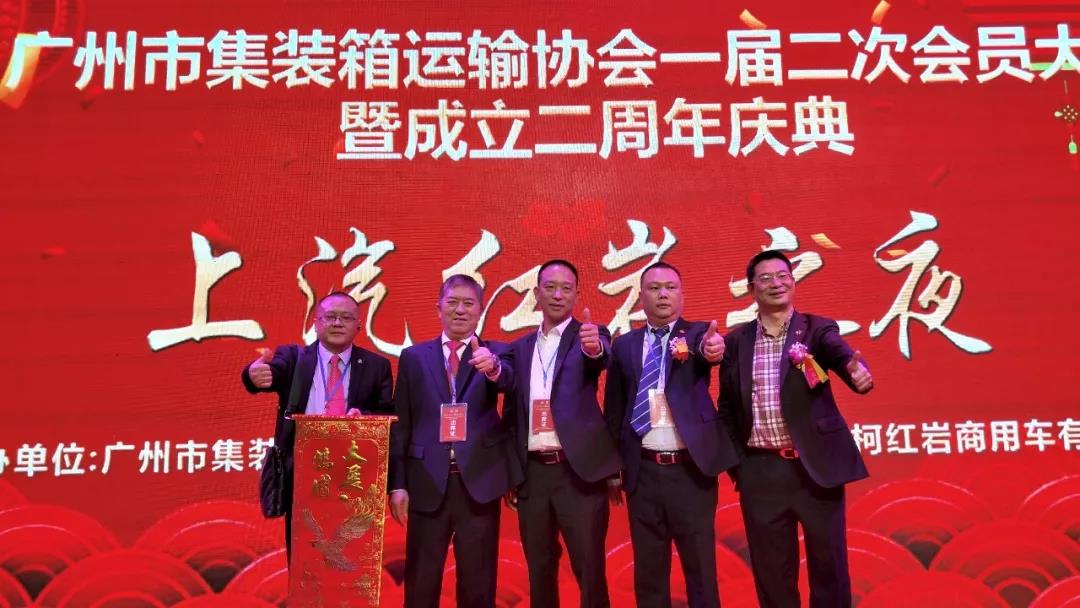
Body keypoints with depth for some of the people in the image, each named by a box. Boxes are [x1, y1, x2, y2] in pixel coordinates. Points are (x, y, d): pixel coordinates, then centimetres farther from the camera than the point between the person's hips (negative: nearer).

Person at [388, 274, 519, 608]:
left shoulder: (494, 352, 6)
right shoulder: (413, 356, 8)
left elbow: (508, 380, -19)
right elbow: (400, 425, 6)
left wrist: (492, 366, -41)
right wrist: (397, 483, 0)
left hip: (479, 481, -1)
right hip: (427, 482, 1)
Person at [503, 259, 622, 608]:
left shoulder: (590, 335, 1)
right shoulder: (520, 348, 12)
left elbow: (601, 358, -23)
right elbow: (511, 413, 14)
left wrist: (594, 347, -46)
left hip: (579, 470, -4)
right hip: (533, 473, 4)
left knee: (590, 570, 0)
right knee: (539, 571, 13)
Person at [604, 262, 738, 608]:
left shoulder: (697, 334, 3)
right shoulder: (624, 345, 9)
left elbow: (709, 348, -22)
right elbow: (614, 409, 11)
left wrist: (713, 349, -45)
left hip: (691, 469, -2)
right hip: (643, 471, 2)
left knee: (701, 569, 7)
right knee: (648, 571, 12)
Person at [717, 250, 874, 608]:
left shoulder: (817, 330, 1)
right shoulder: (736, 340, 6)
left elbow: (843, 356, -21)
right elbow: (727, 406, 10)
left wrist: (858, 372, -44)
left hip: (816, 465, -2)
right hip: (761, 471, 2)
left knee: (829, 565, 8)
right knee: (771, 570, 11)